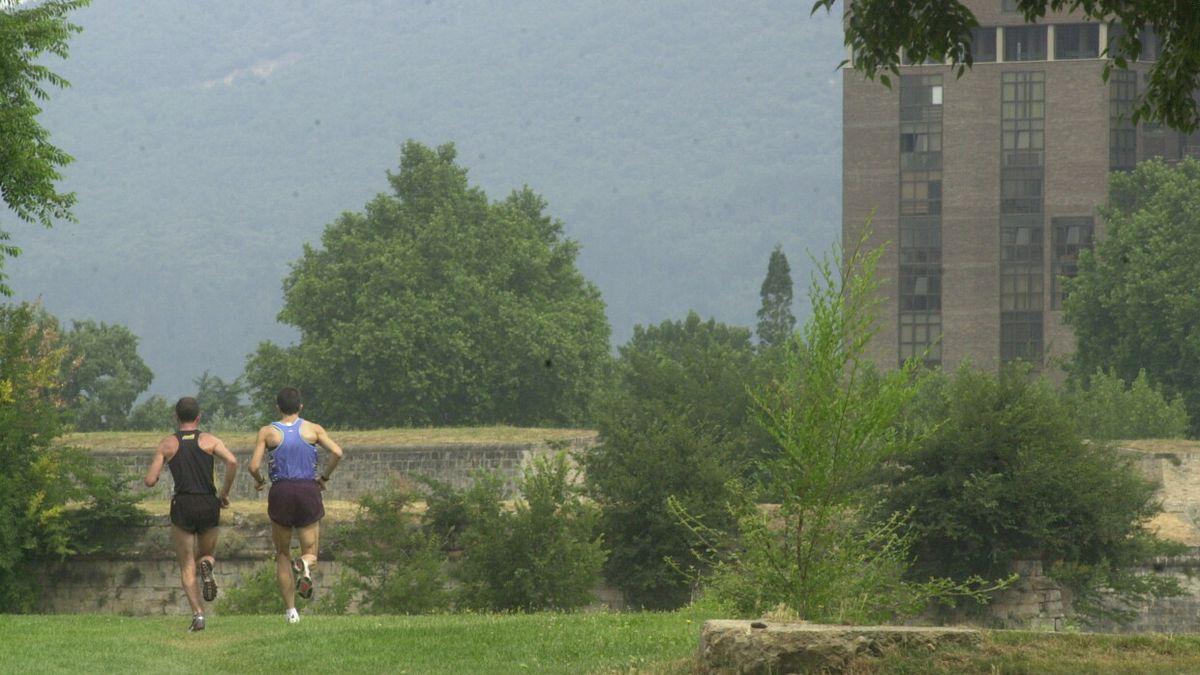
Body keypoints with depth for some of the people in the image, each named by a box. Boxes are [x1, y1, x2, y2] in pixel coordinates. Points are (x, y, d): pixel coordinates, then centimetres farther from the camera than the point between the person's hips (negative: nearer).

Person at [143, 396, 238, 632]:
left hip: (183, 506, -1)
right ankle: (206, 566, -14)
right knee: (207, 555, 23)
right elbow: (232, 461, -13)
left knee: (187, 566, 5)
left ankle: (198, 614, -12)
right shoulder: (209, 440, 5)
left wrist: (153, 477, 24)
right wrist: (225, 492, 0)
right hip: (209, 505, 1)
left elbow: (149, 481, 0)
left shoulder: (167, 444, 5)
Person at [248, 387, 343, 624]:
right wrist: (324, 477, 7)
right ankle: (304, 565, -29)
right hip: (308, 490, 0)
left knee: (282, 555, 13)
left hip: (280, 491, 0)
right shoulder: (313, 429, 4)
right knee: (310, 553, 9)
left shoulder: (267, 432, 1)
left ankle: (290, 611, 6)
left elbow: (253, 466, -7)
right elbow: (336, 452, -8)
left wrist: (258, 481, 14)